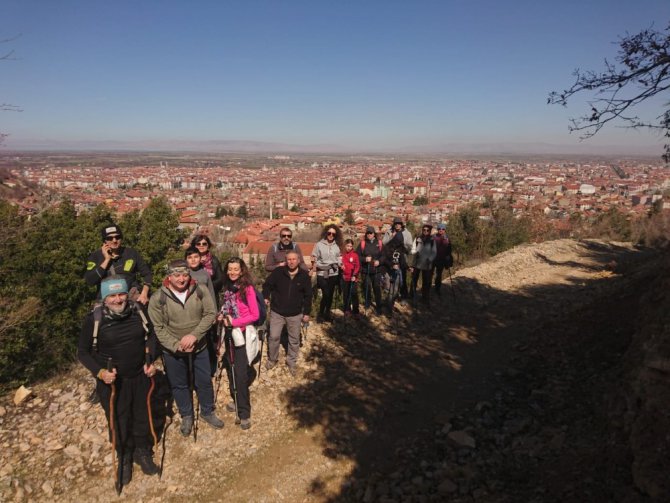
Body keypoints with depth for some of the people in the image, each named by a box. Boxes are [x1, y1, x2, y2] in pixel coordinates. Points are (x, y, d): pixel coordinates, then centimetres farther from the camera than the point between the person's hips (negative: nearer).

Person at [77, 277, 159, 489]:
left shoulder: (138, 311, -11)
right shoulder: (94, 319, -18)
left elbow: (151, 336, 6)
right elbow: (82, 352, -7)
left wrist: (151, 361, -5)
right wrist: (99, 372, -20)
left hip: (141, 376, 3)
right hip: (112, 381, -2)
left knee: (142, 416, 19)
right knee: (118, 422, 12)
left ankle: (143, 452, 44)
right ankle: (124, 458, 40)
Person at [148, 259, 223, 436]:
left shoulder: (200, 291, -13)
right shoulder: (158, 299, -17)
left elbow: (211, 313, -13)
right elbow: (158, 328, -14)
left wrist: (194, 335, -24)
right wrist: (177, 346, -23)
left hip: (199, 347, 1)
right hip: (173, 351, -1)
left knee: (204, 381, 16)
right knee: (179, 385, 16)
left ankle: (207, 412, 40)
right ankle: (186, 416, 39)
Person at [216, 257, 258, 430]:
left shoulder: (247, 288, -16)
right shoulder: (227, 288, 3)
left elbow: (255, 315, -14)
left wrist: (234, 322, -19)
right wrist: (221, 316, -2)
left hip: (242, 333, -6)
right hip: (229, 333, 6)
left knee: (241, 373, -6)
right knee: (231, 369, 17)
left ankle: (244, 413, 6)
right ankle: (236, 400, 37)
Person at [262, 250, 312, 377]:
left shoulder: (304, 276, -6)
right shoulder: (278, 272, -9)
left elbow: (308, 296, 1)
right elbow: (267, 284, 5)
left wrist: (306, 313, 2)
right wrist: (266, 297, -8)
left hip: (295, 314, 1)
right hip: (277, 312, -1)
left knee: (294, 340, 11)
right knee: (273, 337, 5)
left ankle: (292, 362, 29)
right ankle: (272, 359, 28)